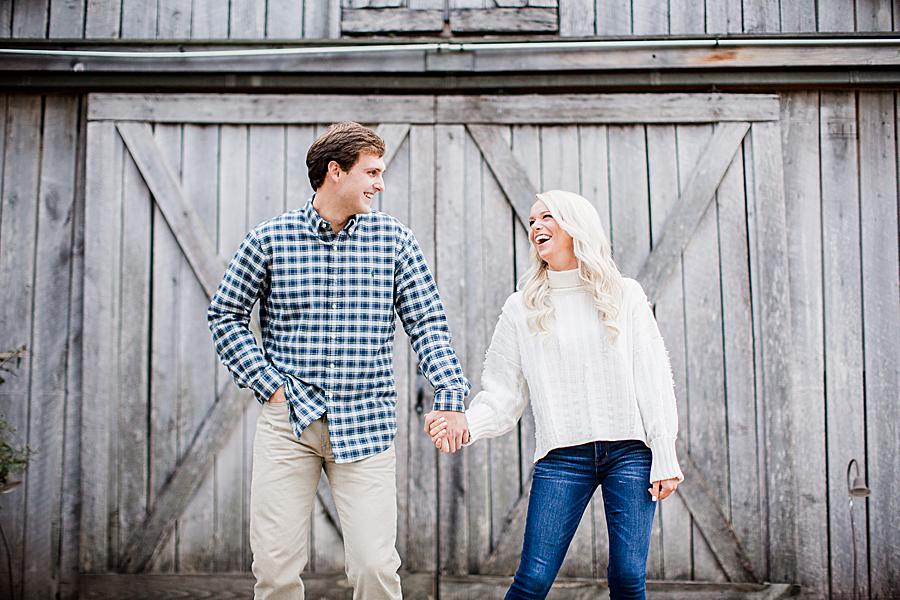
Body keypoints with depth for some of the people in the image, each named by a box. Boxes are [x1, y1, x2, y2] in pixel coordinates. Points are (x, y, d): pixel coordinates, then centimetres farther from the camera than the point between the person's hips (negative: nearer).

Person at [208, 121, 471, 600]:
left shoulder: (394, 239, 5)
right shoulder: (269, 239, 2)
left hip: (365, 425, 0)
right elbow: (226, 315, 9)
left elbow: (427, 322, 5)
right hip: (287, 420, 0)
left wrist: (450, 397, -6)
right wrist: (268, 383, -1)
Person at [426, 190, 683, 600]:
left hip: (630, 453, 0)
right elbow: (502, 393, 3)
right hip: (561, 458, 0)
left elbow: (652, 378, 4)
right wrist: (466, 425, -16)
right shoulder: (521, 308, 8)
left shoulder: (624, 295, 7)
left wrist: (664, 457, -1)